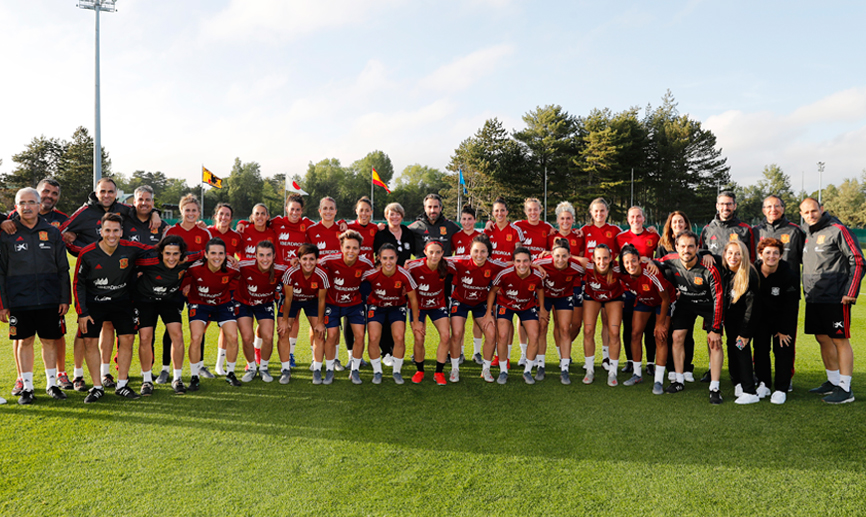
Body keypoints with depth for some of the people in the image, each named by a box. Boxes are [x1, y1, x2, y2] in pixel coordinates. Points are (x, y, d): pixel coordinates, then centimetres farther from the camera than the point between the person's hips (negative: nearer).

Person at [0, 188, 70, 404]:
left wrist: (65, 299, 3)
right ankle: (27, 387, 17)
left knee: (50, 341, 7)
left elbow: (63, 269, 9)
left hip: (50, 299, 1)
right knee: (24, 342, 6)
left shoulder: (52, 233, 7)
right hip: (19, 299, -1)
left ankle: (52, 384, 19)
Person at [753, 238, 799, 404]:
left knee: (783, 350, -5)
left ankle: (781, 389, 3)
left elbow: (790, 306, -15)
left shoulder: (789, 275, -22)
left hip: (784, 317, -2)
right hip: (761, 316, 3)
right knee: (760, 348, 3)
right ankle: (764, 383, 18)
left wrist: (783, 330, -13)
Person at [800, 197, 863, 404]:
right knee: (823, 339, 13)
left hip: (835, 299, -7)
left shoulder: (837, 230, -9)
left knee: (840, 340, -2)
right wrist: (806, 291, 14)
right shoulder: (805, 233, 12)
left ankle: (845, 389, 4)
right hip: (813, 298, 7)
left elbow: (858, 261, -10)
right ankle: (833, 382, 26)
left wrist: (850, 292, -14)